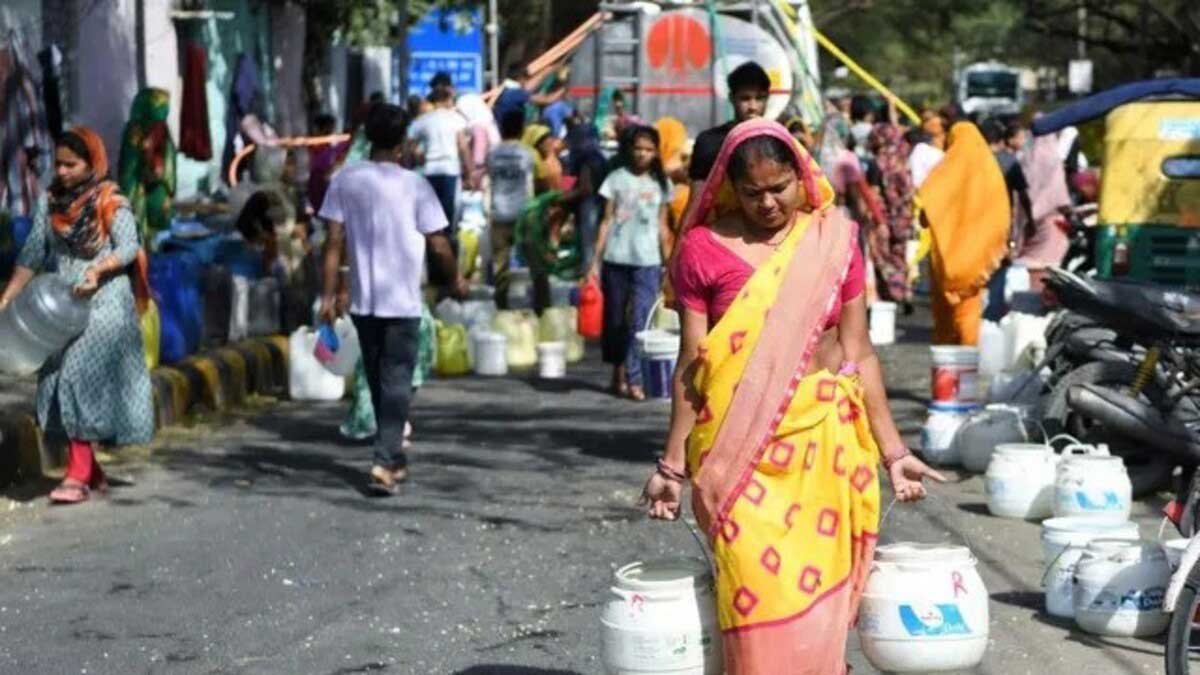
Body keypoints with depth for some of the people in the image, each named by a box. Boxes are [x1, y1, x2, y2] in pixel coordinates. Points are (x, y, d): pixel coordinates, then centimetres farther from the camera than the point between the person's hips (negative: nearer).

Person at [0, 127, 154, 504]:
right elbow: (32, 255, 9)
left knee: (84, 378, -14)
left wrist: (98, 269, -29)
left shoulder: (110, 202, -6)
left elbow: (129, 247, -12)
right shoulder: (50, 202, 8)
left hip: (104, 303, -6)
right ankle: (90, 470, 17)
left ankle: (78, 475, -15)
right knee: (62, 383, 5)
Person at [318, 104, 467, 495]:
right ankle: (384, 463, -12)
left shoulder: (345, 181, -1)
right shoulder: (414, 185, -8)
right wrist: (456, 279, 13)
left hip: (362, 300, 3)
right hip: (402, 301, -3)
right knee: (396, 382, 0)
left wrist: (330, 292, 2)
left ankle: (394, 459, 27)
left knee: (377, 380, 16)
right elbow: (439, 245, -5)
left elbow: (335, 240, -2)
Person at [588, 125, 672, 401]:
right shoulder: (617, 178, 5)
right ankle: (619, 372, 22)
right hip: (616, 258, 0)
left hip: (647, 261, 0)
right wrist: (596, 260, 0)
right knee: (616, 318, 8)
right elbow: (607, 221, 5)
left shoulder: (660, 184, 10)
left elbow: (662, 226, 14)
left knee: (641, 320, -11)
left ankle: (634, 379, -12)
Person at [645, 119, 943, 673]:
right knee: (759, 592, -7)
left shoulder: (834, 240, 5)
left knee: (820, 593, 2)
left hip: (824, 439, 2)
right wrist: (673, 464, 0)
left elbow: (859, 352, 7)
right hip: (740, 447, -2)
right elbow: (690, 364, 1)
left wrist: (892, 451, 5)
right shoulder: (704, 249, -1)